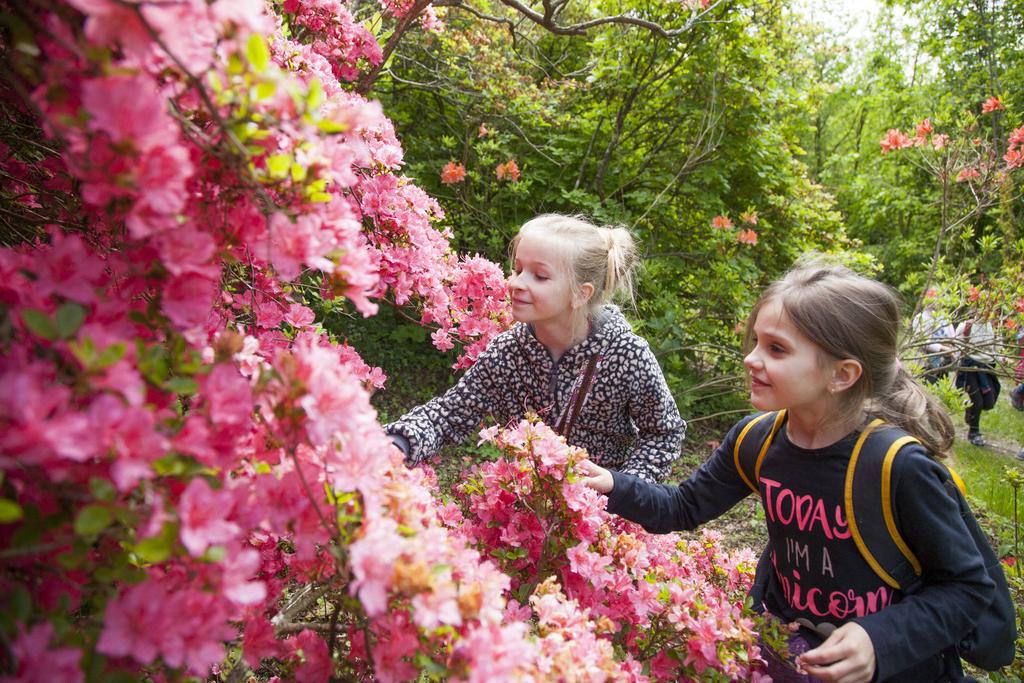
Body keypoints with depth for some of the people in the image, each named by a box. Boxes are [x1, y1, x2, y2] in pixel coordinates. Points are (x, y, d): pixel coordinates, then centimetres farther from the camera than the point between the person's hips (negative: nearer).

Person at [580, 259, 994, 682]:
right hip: (781, 637, 3)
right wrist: (615, 487, -15)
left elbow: (969, 586, -13)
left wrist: (882, 640, -27)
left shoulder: (901, 469, -24)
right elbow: (684, 507, 1)